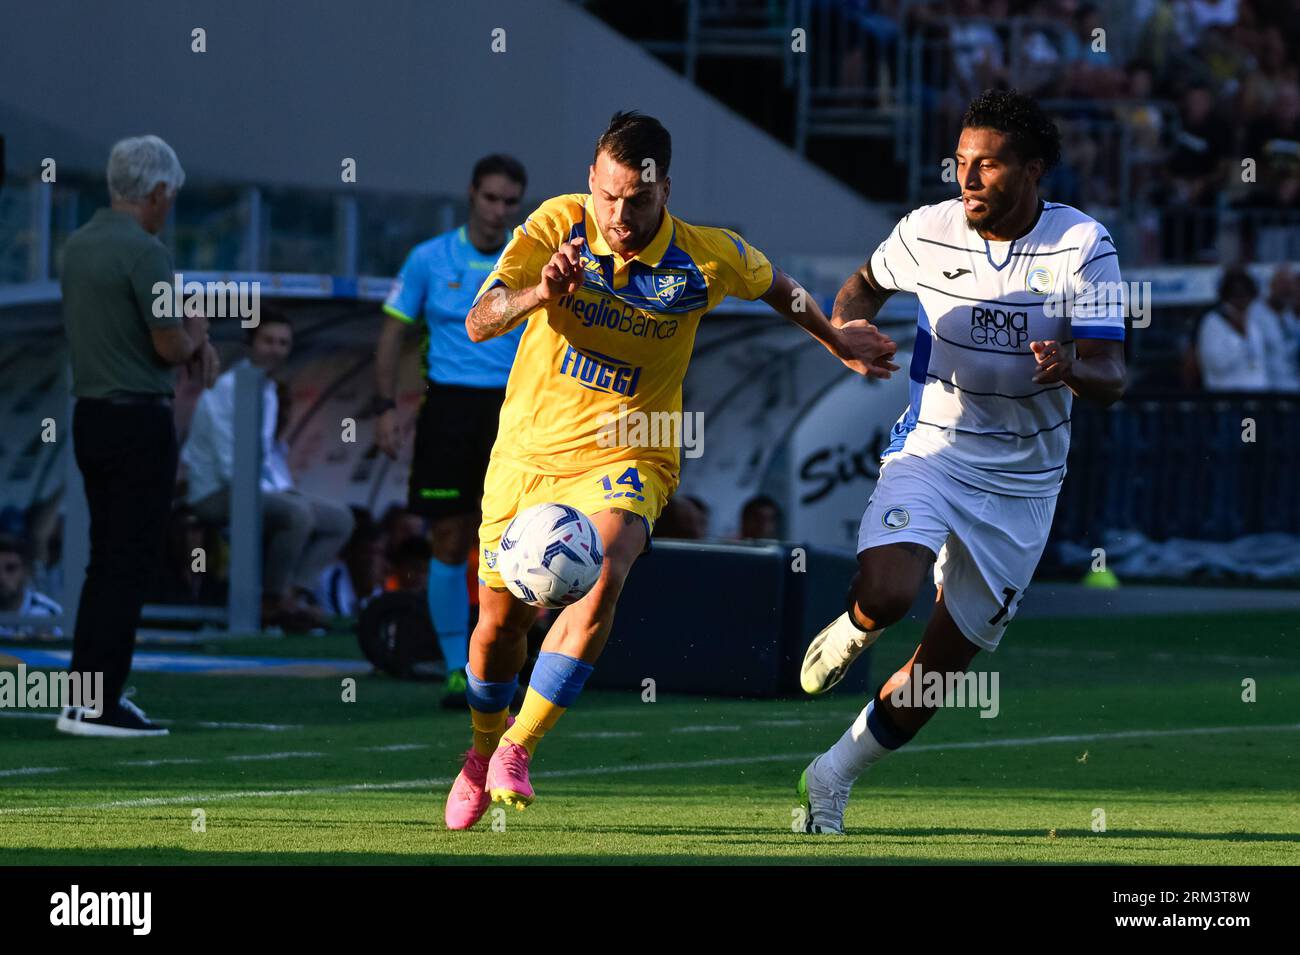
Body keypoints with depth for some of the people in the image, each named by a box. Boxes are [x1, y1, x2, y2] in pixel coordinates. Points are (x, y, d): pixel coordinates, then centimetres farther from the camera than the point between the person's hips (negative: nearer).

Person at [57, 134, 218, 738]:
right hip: (139, 421, -9)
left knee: (106, 559, 16)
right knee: (130, 563, -4)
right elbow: (171, 347, -16)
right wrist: (195, 336, 7)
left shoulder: (78, 246, 10)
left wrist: (192, 336, 11)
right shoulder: (144, 251, -17)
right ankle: (98, 705, -6)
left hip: (90, 416, 9)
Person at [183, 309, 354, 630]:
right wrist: (272, 493, -18)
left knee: (339, 518, 5)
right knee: (297, 512, -33)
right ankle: (272, 600, -18)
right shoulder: (227, 387, -14)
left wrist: (286, 489, 7)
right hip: (216, 494, -10)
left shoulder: (268, 391, 15)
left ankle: (296, 594, -11)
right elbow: (228, 462, -19)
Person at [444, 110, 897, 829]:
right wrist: (538, 295, -39)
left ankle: (518, 750, -22)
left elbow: (775, 286, 11)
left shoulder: (708, 258, -12)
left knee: (601, 580, -31)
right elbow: (478, 323, -19)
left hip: (627, 460, -2)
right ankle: (483, 751, 38)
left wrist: (837, 342, 25)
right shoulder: (557, 225, -12)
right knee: (501, 620, 8)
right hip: (530, 449, 2)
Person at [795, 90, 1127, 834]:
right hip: (930, 453, 0)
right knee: (887, 592, -29)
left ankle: (833, 779, 26)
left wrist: (1071, 370, -38)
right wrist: (848, 332, -5)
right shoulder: (928, 230, -6)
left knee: (942, 664, 5)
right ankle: (850, 634, 8)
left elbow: (1112, 378, -15)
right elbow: (866, 284, 17)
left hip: (1021, 485, 0)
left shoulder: (1083, 247, -12)